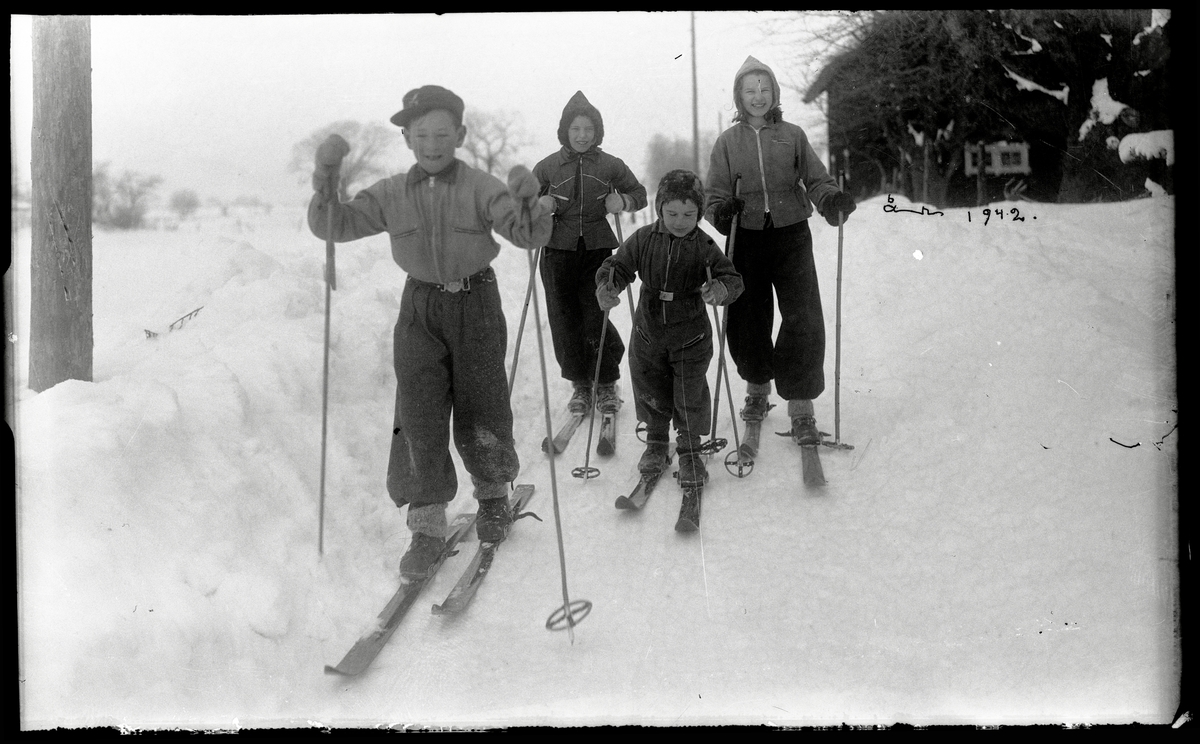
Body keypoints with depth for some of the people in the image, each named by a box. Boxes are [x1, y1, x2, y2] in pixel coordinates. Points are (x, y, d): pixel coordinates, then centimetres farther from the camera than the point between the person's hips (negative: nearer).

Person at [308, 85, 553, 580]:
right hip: (420, 308, 2)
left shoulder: (480, 189, -7)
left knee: (479, 418, 3)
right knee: (419, 416, -5)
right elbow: (332, 226, -1)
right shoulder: (392, 195, 1)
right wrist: (326, 178, -18)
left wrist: (526, 201, -37)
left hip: (476, 304, -2)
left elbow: (529, 235, -16)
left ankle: (493, 497, 31)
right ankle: (427, 526, 4)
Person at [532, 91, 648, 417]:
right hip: (558, 252, 1)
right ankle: (580, 385, 19)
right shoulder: (548, 166, 5)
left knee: (596, 320, -9)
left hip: (597, 250, -1)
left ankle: (607, 385, 12)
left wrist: (623, 200, -8)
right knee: (564, 321, 1)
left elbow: (639, 193, 14)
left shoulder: (611, 165, 6)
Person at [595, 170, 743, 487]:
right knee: (651, 393, 15)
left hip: (691, 337, -2)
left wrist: (720, 290, -40)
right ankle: (656, 443, 37)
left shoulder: (704, 246, -12)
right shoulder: (644, 239, -7)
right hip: (648, 333, 2)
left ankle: (690, 452, 21)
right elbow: (617, 265, -4)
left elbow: (732, 278, -16)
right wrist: (607, 288, -26)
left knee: (690, 397, 3)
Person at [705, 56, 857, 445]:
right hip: (746, 239, 1)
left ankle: (801, 408, -2)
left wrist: (833, 198, -18)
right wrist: (721, 211, -19)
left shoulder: (793, 135, 7)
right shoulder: (728, 141, 7)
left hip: (792, 236, -1)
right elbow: (715, 193, 4)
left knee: (803, 321, -10)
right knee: (747, 321, 6)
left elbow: (816, 179, 3)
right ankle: (758, 389, 32)